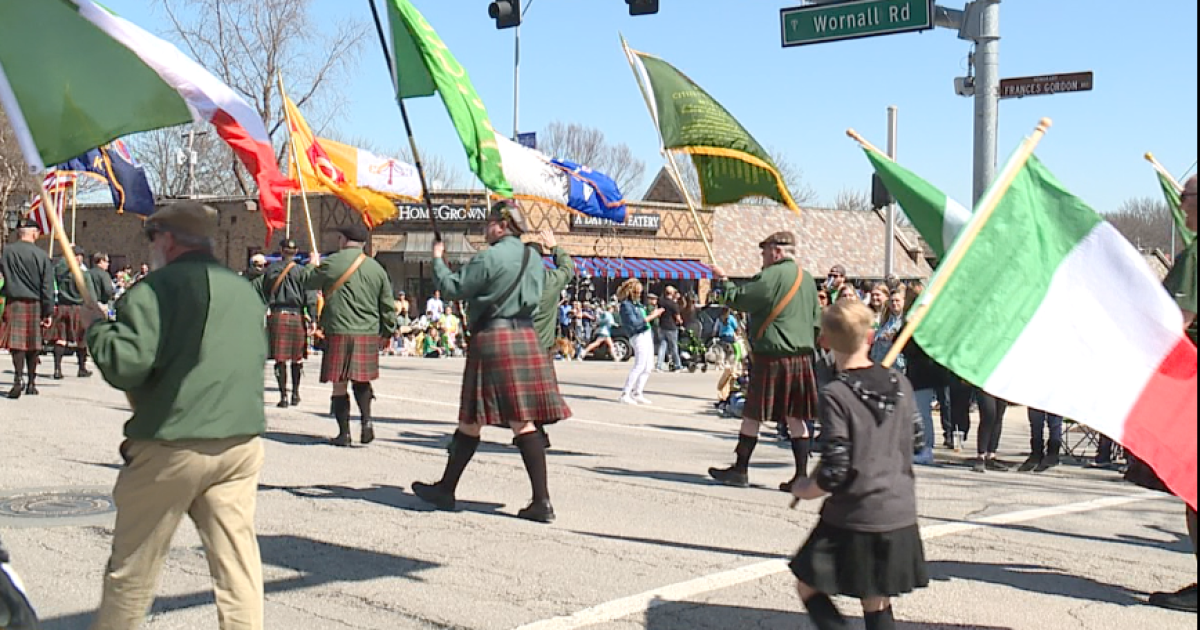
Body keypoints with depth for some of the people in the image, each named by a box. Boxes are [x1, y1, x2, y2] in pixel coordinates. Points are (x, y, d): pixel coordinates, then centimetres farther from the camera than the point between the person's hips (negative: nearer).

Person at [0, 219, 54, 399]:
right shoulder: (41, 255, -3)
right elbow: (48, 286, -3)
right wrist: (48, 312, 1)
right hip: (35, 304, 1)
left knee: (16, 342, -5)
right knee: (33, 344, 10)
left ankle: (18, 379, -21)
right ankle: (31, 383, 18)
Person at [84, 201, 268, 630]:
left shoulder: (154, 289, -9)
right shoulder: (246, 291, 11)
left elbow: (125, 364, -17)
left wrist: (97, 326, 0)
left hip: (170, 446, -5)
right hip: (242, 441, 5)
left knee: (133, 565, 10)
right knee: (237, 559, 6)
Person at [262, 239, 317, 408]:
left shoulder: (270, 270, 6)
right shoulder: (301, 270, -1)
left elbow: (265, 293, 16)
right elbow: (310, 296, -7)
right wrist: (313, 319, -8)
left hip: (276, 316, 1)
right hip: (296, 316, -1)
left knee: (280, 359, 2)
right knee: (297, 359, 12)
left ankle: (283, 396, -1)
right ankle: (295, 394, 19)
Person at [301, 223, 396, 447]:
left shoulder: (331, 263, -5)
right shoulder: (376, 268, 6)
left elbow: (307, 281, 12)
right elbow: (387, 305, 9)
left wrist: (312, 264, 32)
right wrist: (387, 332, 20)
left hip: (339, 333, -3)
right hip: (369, 334, 4)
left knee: (340, 384, 4)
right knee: (362, 380, 17)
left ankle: (344, 433, 6)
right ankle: (366, 419, -3)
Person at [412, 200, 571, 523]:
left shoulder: (488, 258, -10)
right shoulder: (534, 258, 12)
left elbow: (454, 288, -5)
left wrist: (438, 260, 9)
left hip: (492, 339, -6)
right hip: (526, 337, 6)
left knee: (471, 421, 5)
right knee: (525, 421, 3)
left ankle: (446, 490, 19)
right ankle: (541, 501, -3)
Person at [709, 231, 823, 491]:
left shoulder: (771, 276, -13)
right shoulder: (808, 279, 12)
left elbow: (738, 299, -11)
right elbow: (816, 321, 17)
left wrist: (724, 280, 5)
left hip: (772, 356, -7)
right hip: (802, 357, 7)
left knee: (752, 414, 4)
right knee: (796, 417, 8)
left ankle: (740, 470, 11)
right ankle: (801, 475, 7)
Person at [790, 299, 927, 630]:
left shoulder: (836, 396, -16)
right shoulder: (900, 384, 2)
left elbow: (833, 473, -18)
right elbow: (917, 442, 14)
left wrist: (804, 490, 0)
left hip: (853, 520, -6)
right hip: (900, 516, 6)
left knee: (810, 588, 11)